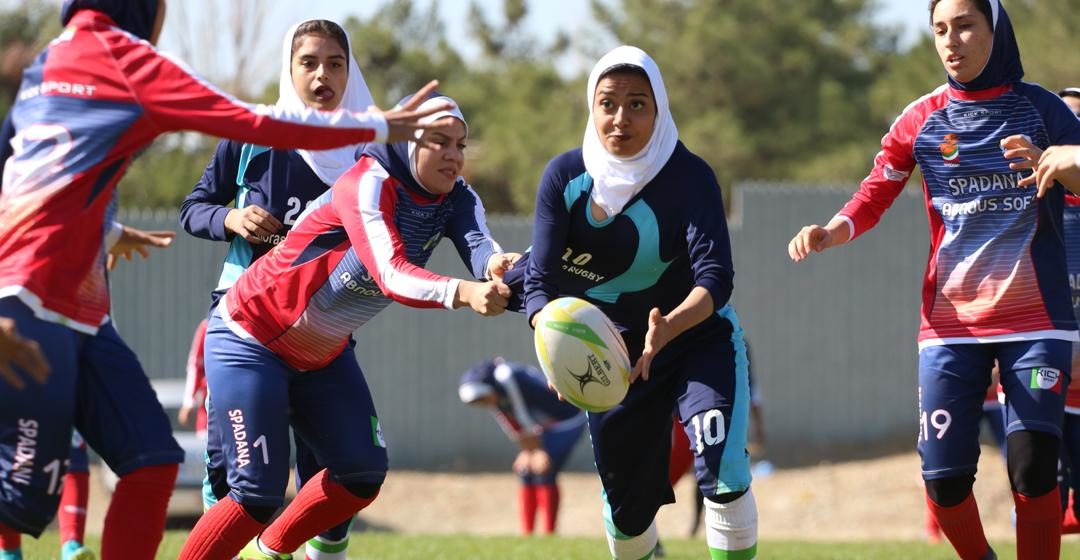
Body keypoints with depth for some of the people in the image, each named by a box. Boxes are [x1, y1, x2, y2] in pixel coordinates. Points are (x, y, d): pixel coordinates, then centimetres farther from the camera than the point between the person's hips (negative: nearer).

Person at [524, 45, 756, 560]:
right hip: (612, 354, 3)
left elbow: (715, 276, -33)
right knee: (625, 506, 11)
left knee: (724, 472, -25)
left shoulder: (688, 176, -22)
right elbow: (541, 279, -18)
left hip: (699, 338, -3)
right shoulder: (565, 176, -13)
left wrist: (667, 328, -53)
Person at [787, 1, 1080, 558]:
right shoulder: (922, 120, 5)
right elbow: (873, 198, 4)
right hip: (951, 321, 1)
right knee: (945, 478, -7)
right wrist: (827, 232, -17)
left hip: (1035, 318, -1)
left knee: (1033, 468, -14)